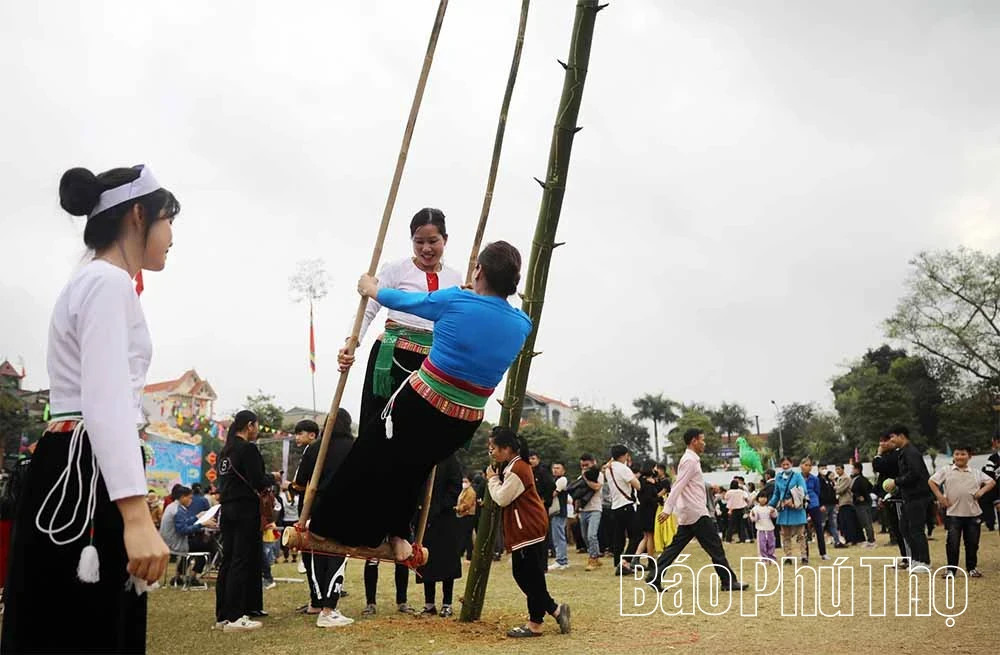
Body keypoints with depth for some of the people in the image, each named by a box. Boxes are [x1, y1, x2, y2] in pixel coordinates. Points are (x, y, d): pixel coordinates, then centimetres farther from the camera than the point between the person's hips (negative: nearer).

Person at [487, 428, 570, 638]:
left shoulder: (517, 469, -18)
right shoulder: (513, 466, 15)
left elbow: (502, 499, -16)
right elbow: (505, 496, 18)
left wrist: (492, 479, -3)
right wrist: (496, 477, 8)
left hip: (529, 528, -11)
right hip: (525, 529, 11)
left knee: (531, 576, -2)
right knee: (522, 573, 12)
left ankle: (535, 624, 6)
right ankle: (555, 610, 15)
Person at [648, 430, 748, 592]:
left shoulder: (690, 459, 17)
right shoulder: (690, 460, -14)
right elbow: (678, 486, -21)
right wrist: (668, 509, -25)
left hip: (689, 514, 10)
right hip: (696, 513, -10)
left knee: (675, 546, 7)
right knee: (715, 546, -3)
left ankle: (654, 578, 5)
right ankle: (728, 581, 2)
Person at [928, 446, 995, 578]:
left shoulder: (976, 473, 8)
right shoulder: (946, 471, 1)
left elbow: (992, 482, 15)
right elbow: (931, 481, 2)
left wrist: (982, 491, -2)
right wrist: (940, 497, -5)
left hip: (973, 513, 2)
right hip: (954, 513, -2)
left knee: (972, 542, 9)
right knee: (952, 542, -2)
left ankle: (972, 568, 23)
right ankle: (951, 569, 6)